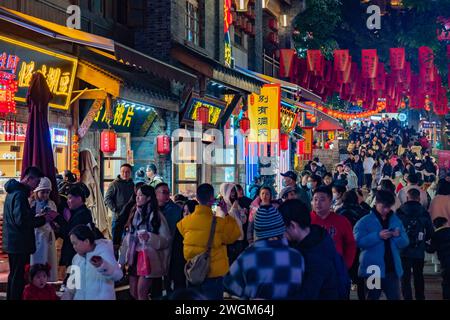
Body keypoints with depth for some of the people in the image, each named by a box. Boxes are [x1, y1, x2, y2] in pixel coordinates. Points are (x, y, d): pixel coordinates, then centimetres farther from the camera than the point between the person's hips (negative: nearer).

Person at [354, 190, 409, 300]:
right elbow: (358, 241, -17)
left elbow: (405, 243, 10)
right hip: (373, 269, -4)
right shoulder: (365, 221, -4)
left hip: (392, 269, 4)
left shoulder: (396, 220, 11)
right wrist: (378, 236, -23)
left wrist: (398, 236, -11)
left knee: (395, 297, 6)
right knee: (373, 297, 8)